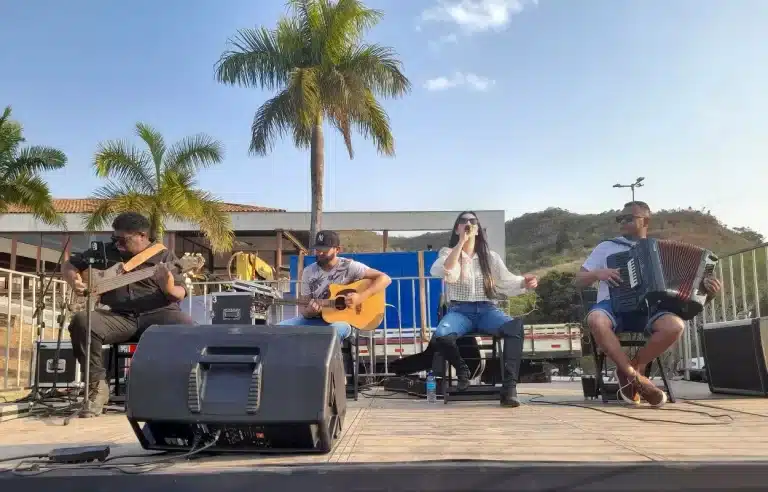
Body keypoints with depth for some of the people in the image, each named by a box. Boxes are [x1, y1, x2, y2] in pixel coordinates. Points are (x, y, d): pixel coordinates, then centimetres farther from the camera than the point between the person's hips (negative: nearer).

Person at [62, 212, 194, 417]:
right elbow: (69, 265, 22)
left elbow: (181, 294, 2)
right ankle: (97, 385, -15)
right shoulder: (105, 251, 15)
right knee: (81, 321, -27)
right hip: (120, 316, 2)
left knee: (186, 327, -34)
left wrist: (169, 288, -23)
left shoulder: (164, 257, 7)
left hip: (157, 314, -2)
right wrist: (74, 281, -2)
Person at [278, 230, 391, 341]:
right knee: (280, 328, -17)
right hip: (316, 319, 4)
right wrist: (310, 311, -20)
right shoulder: (309, 271, 4)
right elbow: (303, 308, 6)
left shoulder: (349, 266, -8)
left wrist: (361, 297, -24)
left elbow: (385, 278, -12)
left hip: (343, 320, -4)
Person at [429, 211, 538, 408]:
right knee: (441, 335, -35)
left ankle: (509, 387, -31)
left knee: (515, 326, -32)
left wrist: (524, 282, -19)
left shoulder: (490, 256, 15)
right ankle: (462, 370, -4)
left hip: (486, 309, 1)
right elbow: (447, 273, -12)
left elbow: (506, 281, 3)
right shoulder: (447, 253, 10)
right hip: (459, 310, -1)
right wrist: (461, 243, -13)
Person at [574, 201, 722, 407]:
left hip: (647, 308, 2)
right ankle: (635, 375, -22)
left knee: (675, 326, -31)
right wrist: (598, 273, -9)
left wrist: (705, 288, -6)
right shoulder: (606, 247, 14)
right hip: (614, 306, -1)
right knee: (596, 320, -38)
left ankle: (632, 368, -10)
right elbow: (578, 281, 12)